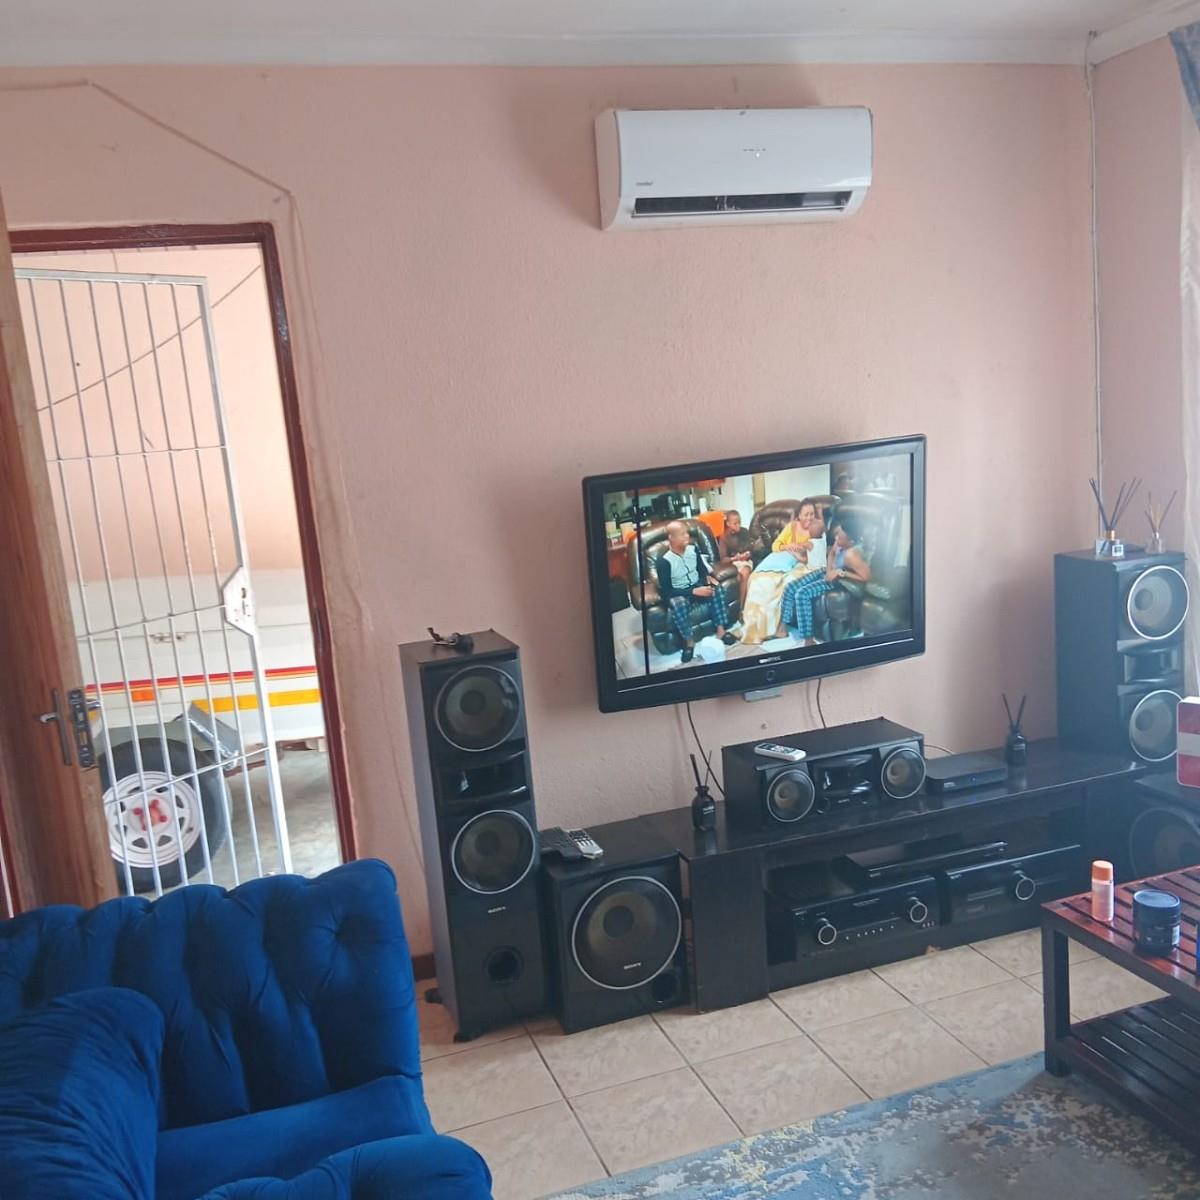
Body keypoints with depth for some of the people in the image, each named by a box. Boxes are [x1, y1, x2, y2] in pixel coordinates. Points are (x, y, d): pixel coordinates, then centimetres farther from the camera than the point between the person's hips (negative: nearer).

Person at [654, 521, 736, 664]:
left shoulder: (693, 548, -6)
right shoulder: (664, 561, -23)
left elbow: (702, 570, 8)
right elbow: (667, 591, -23)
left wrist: (707, 580, -16)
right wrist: (694, 592, -28)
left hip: (697, 585, 5)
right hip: (676, 592, -5)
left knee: (717, 590, -22)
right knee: (679, 604, -37)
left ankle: (720, 631, -12)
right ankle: (689, 642, -21)